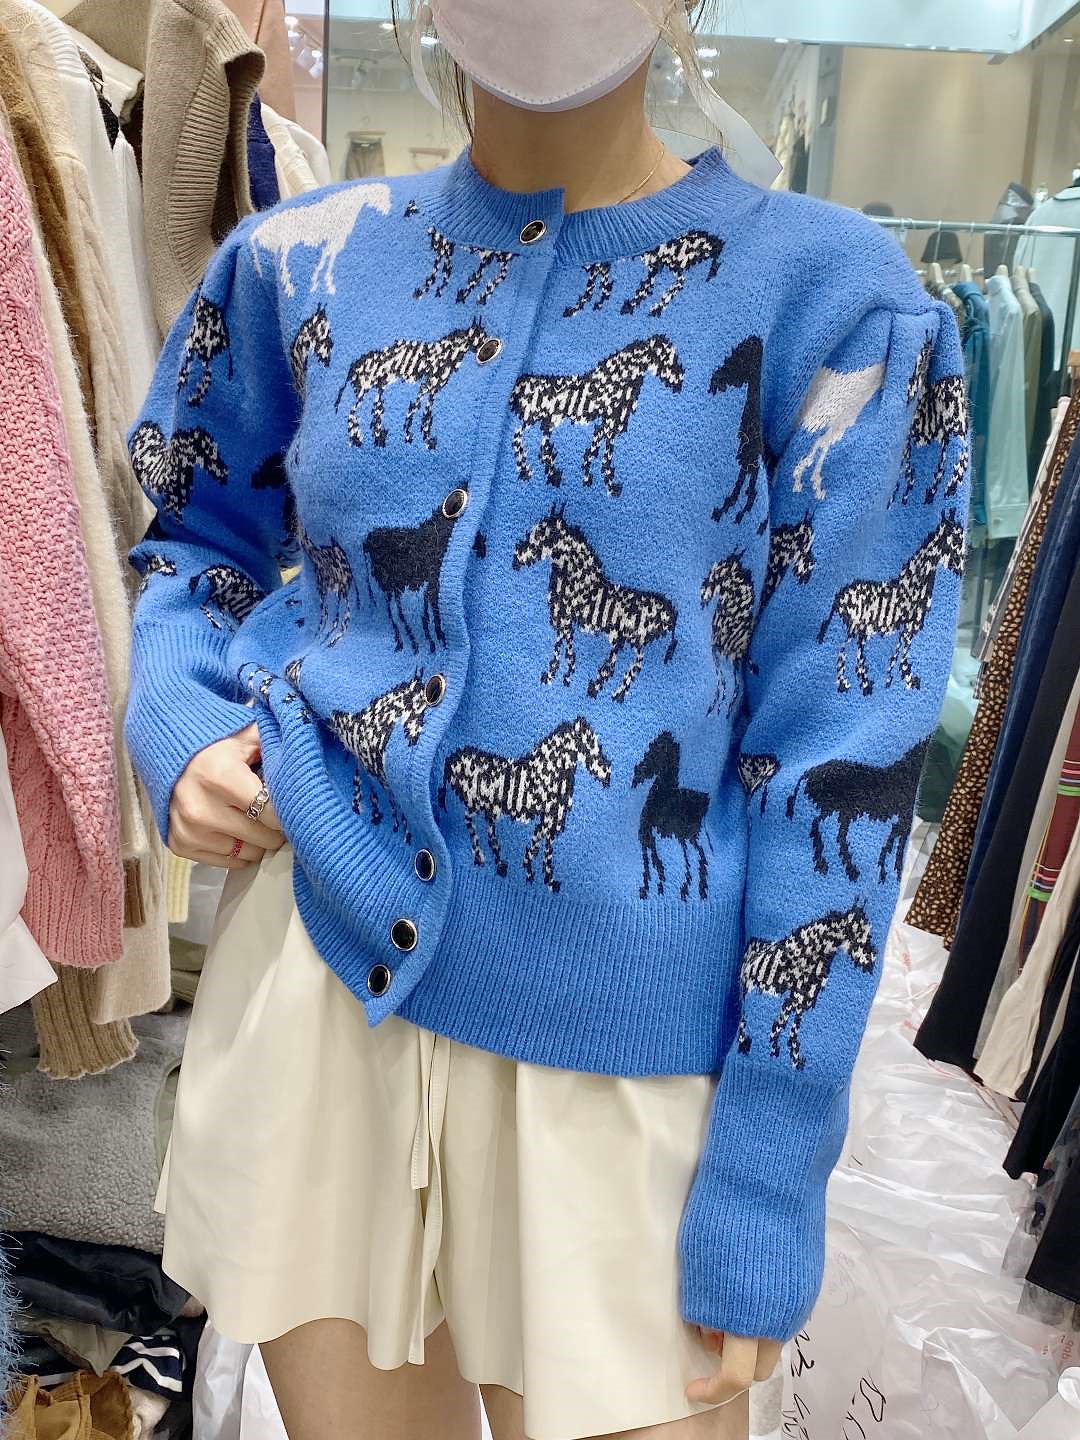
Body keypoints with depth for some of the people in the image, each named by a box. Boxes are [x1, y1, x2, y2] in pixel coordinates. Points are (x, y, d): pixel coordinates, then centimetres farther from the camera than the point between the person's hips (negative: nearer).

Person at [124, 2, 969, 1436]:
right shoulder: (301, 263, 3)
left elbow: (841, 769, -10)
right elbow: (201, 536, 18)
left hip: (626, 1057, -2)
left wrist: (769, 1169, -8)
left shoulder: (833, 298, -8)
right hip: (314, 976, 4)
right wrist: (178, 725, -3)